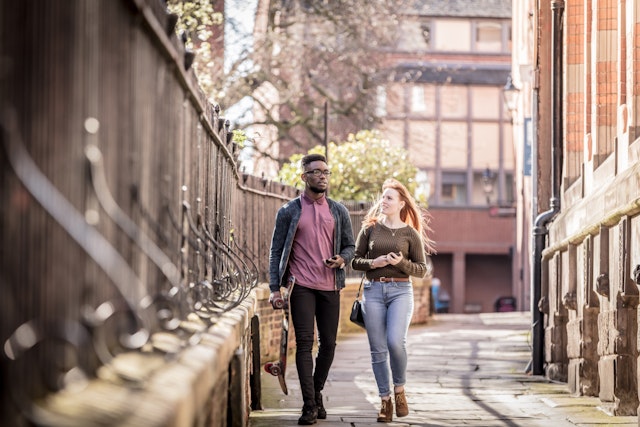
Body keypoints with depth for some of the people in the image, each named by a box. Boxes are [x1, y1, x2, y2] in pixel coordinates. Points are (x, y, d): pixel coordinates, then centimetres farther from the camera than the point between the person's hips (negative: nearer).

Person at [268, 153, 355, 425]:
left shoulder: (339, 211, 11)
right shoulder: (288, 212, 3)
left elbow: (350, 245, 17)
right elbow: (276, 251, 4)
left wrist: (343, 259, -7)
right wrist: (275, 288, -4)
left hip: (330, 287, 3)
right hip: (302, 287, -3)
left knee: (328, 344, 7)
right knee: (304, 343, -7)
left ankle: (317, 393, 27)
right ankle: (309, 405, -4)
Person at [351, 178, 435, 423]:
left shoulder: (410, 233, 5)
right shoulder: (370, 229, 9)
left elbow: (422, 270, 4)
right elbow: (355, 261, 9)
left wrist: (401, 263, -13)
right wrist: (372, 263, -10)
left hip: (400, 290, -2)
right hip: (373, 290, 2)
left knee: (395, 341, -20)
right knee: (378, 348, 1)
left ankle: (399, 389, 4)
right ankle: (385, 400, 11)